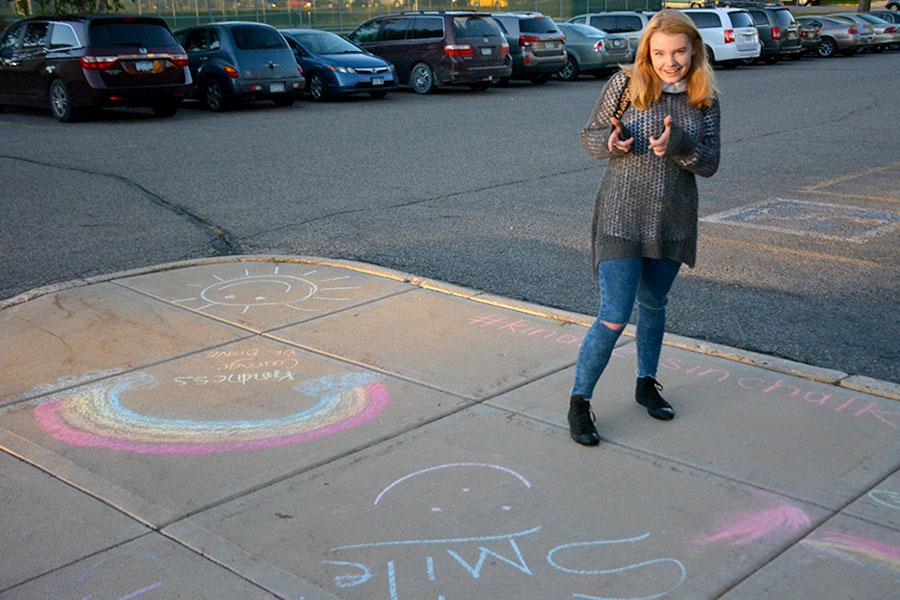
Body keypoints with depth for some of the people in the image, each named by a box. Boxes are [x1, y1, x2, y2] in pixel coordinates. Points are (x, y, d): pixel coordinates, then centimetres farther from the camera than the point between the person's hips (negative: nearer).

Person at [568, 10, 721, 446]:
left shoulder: (705, 101, 1)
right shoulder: (625, 84, -7)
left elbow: (709, 165, -3)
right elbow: (589, 137, 0)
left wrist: (678, 144, -22)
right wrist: (611, 143, -22)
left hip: (673, 220, 4)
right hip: (621, 216, -4)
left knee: (653, 305, 20)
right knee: (614, 318, -8)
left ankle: (646, 384, 40)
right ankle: (579, 402, 7)